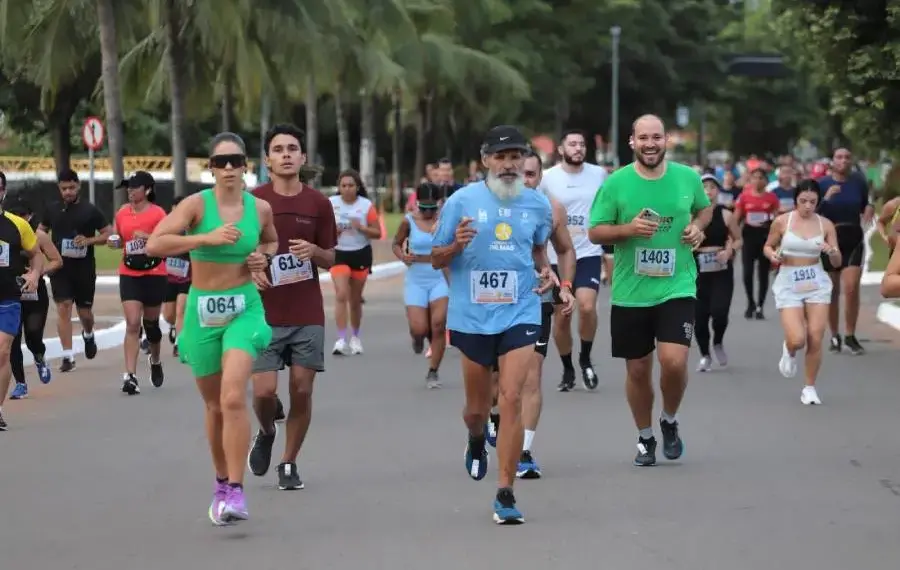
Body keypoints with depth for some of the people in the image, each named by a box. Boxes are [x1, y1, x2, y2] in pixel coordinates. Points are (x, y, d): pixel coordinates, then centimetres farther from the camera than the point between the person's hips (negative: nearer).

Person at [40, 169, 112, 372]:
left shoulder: (90, 210, -3)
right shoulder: (52, 210, 6)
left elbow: (108, 234, -1)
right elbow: (41, 231, 20)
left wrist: (89, 240, -18)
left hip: (84, 268, -1)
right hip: (60, 268, 1)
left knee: (84, 311, 9)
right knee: (63, 308, -10)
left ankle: (88, 335, 45)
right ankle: (68, 356, -9)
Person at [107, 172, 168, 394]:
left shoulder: (157, 213, -7)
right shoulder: (122, 213, 5)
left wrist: (149, 237, -23)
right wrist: (114, 242, -3)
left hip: (154, 274, -2)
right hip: (129, 274, 2)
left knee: (151, 322, 13)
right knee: (132, 324, -10)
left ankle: (155, 361, 43)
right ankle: (130, 376, -16)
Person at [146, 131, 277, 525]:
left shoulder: (260, 208, 0)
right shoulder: (197, 204, -9)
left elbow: (271, 241, 22)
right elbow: (154, 244, -21)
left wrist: (264, 257, 0)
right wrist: (207, 238, -27)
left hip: (244, 308, 0)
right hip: (202, 310, 0)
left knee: (233, 398, -20)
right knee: (214, 405, 12)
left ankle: (235, 492, -18)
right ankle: (222, 484, 33)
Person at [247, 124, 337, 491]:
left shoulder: (318, 204, 4)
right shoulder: (253, 201, -1)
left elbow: (330, 258, 10)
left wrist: (313, 251, -12)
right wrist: (250, 270, -15)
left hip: (308, 315, 2)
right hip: (265, 313, -2)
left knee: (301, 390, 1)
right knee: (264, 389, -9)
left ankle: (289, 463, 16)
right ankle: (266, 434, 24)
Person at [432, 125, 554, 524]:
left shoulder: (537, 204, 3)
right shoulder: (462, 201, -4)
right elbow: (436, 259, 1)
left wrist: (544, 270, 3)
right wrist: (457, 245, -19)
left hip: (519, 313, 0)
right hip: (472, 315, 0)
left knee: (512, 398, -13)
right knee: (477, 408, 10)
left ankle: (505, 494, -7)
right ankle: (477, 441, 49)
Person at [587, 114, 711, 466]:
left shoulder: (688, 177, 0)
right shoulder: (616, 183, -5)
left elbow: (705, 208, 20)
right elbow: (595, 232, -1)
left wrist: (698, 227, -2)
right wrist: (628, 229, -19)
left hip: (677, 288, 0)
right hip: (630, 293, 0)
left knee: (674, 361, -17)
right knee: (637, 369, 9)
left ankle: (670, 421, 13)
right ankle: (645, 438, 31)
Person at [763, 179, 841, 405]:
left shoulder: (825, 225, 0)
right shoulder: (782, 222, -4)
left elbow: (837, 263, 4)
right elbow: (768, 246, 10)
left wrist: (832, 251, -18)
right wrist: (772, 255, -13)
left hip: (817, 283, 2)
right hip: (788, 284, -1)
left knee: (815, 339, -5)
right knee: (797, 340, -14)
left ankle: (810, 387, 14)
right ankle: (789, 352, 25)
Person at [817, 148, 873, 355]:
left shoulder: (859, 182, 1)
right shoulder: (823, 184, -3)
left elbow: (865, 206, 15)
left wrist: (869, 209, -7)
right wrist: (826, 199, -22)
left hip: (853, 239, 0)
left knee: (851, 287, -13)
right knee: (832, 291, 8)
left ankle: (850, 336, -1)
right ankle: (835, 336, 22)